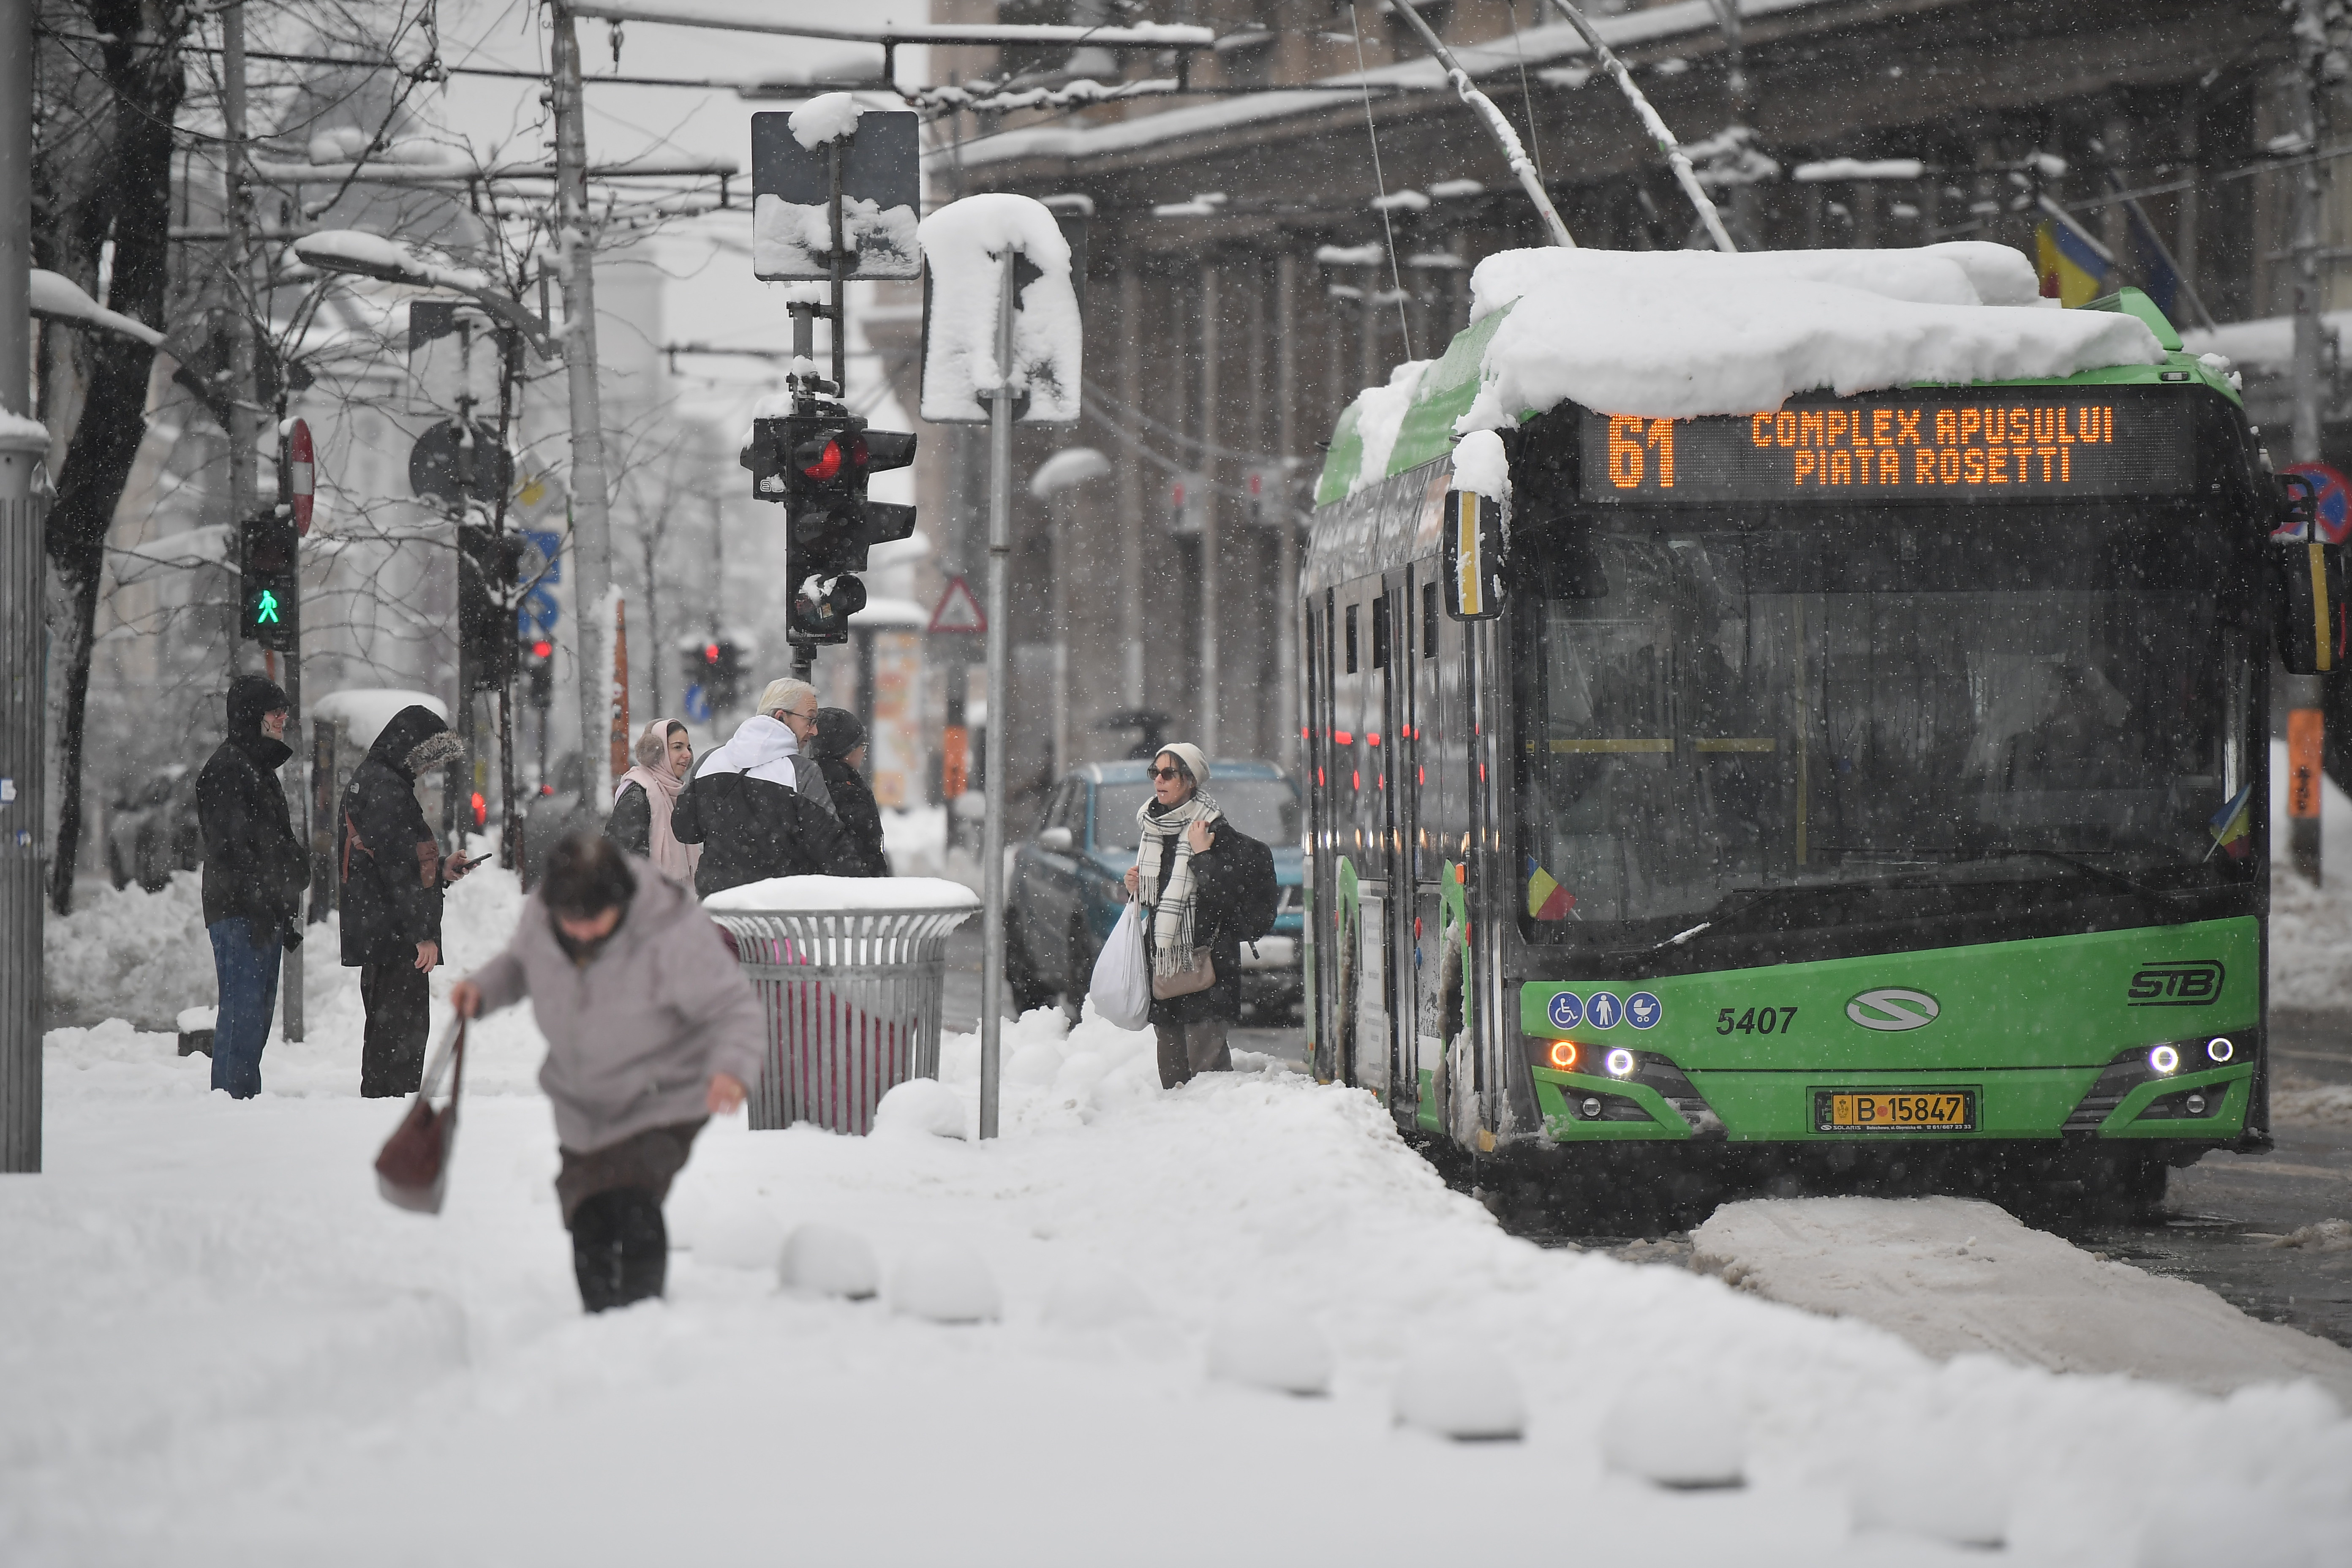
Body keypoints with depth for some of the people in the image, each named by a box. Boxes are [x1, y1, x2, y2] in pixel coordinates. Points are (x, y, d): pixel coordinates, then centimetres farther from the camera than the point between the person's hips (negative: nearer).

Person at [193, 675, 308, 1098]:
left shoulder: (259, 768, 21)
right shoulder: (228, 769, -10)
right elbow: (235, 847, -18)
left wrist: (287, 917, 21)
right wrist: (261, 908, -22)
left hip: (264, 912, 10)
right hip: (240, 912, -10)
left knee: (257, 1010, 10)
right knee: (244, 1010, -12)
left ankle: (244, 1100, 13)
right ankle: (233, 1098, -13)